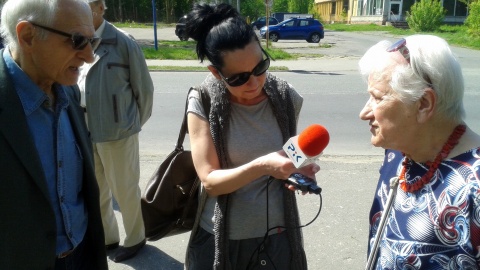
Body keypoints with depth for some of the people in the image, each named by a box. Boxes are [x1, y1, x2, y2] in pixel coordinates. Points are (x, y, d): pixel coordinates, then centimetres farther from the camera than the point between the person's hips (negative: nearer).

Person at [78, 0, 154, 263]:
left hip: (117, 131, -4)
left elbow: (144, 88, -4)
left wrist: (134, 123, 5)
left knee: (124, 189, 10)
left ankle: (135, 238, 32)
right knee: (95, 190, 18)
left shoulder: (122, 42, -10)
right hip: (84, 131, 5)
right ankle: (106, 237, 39)